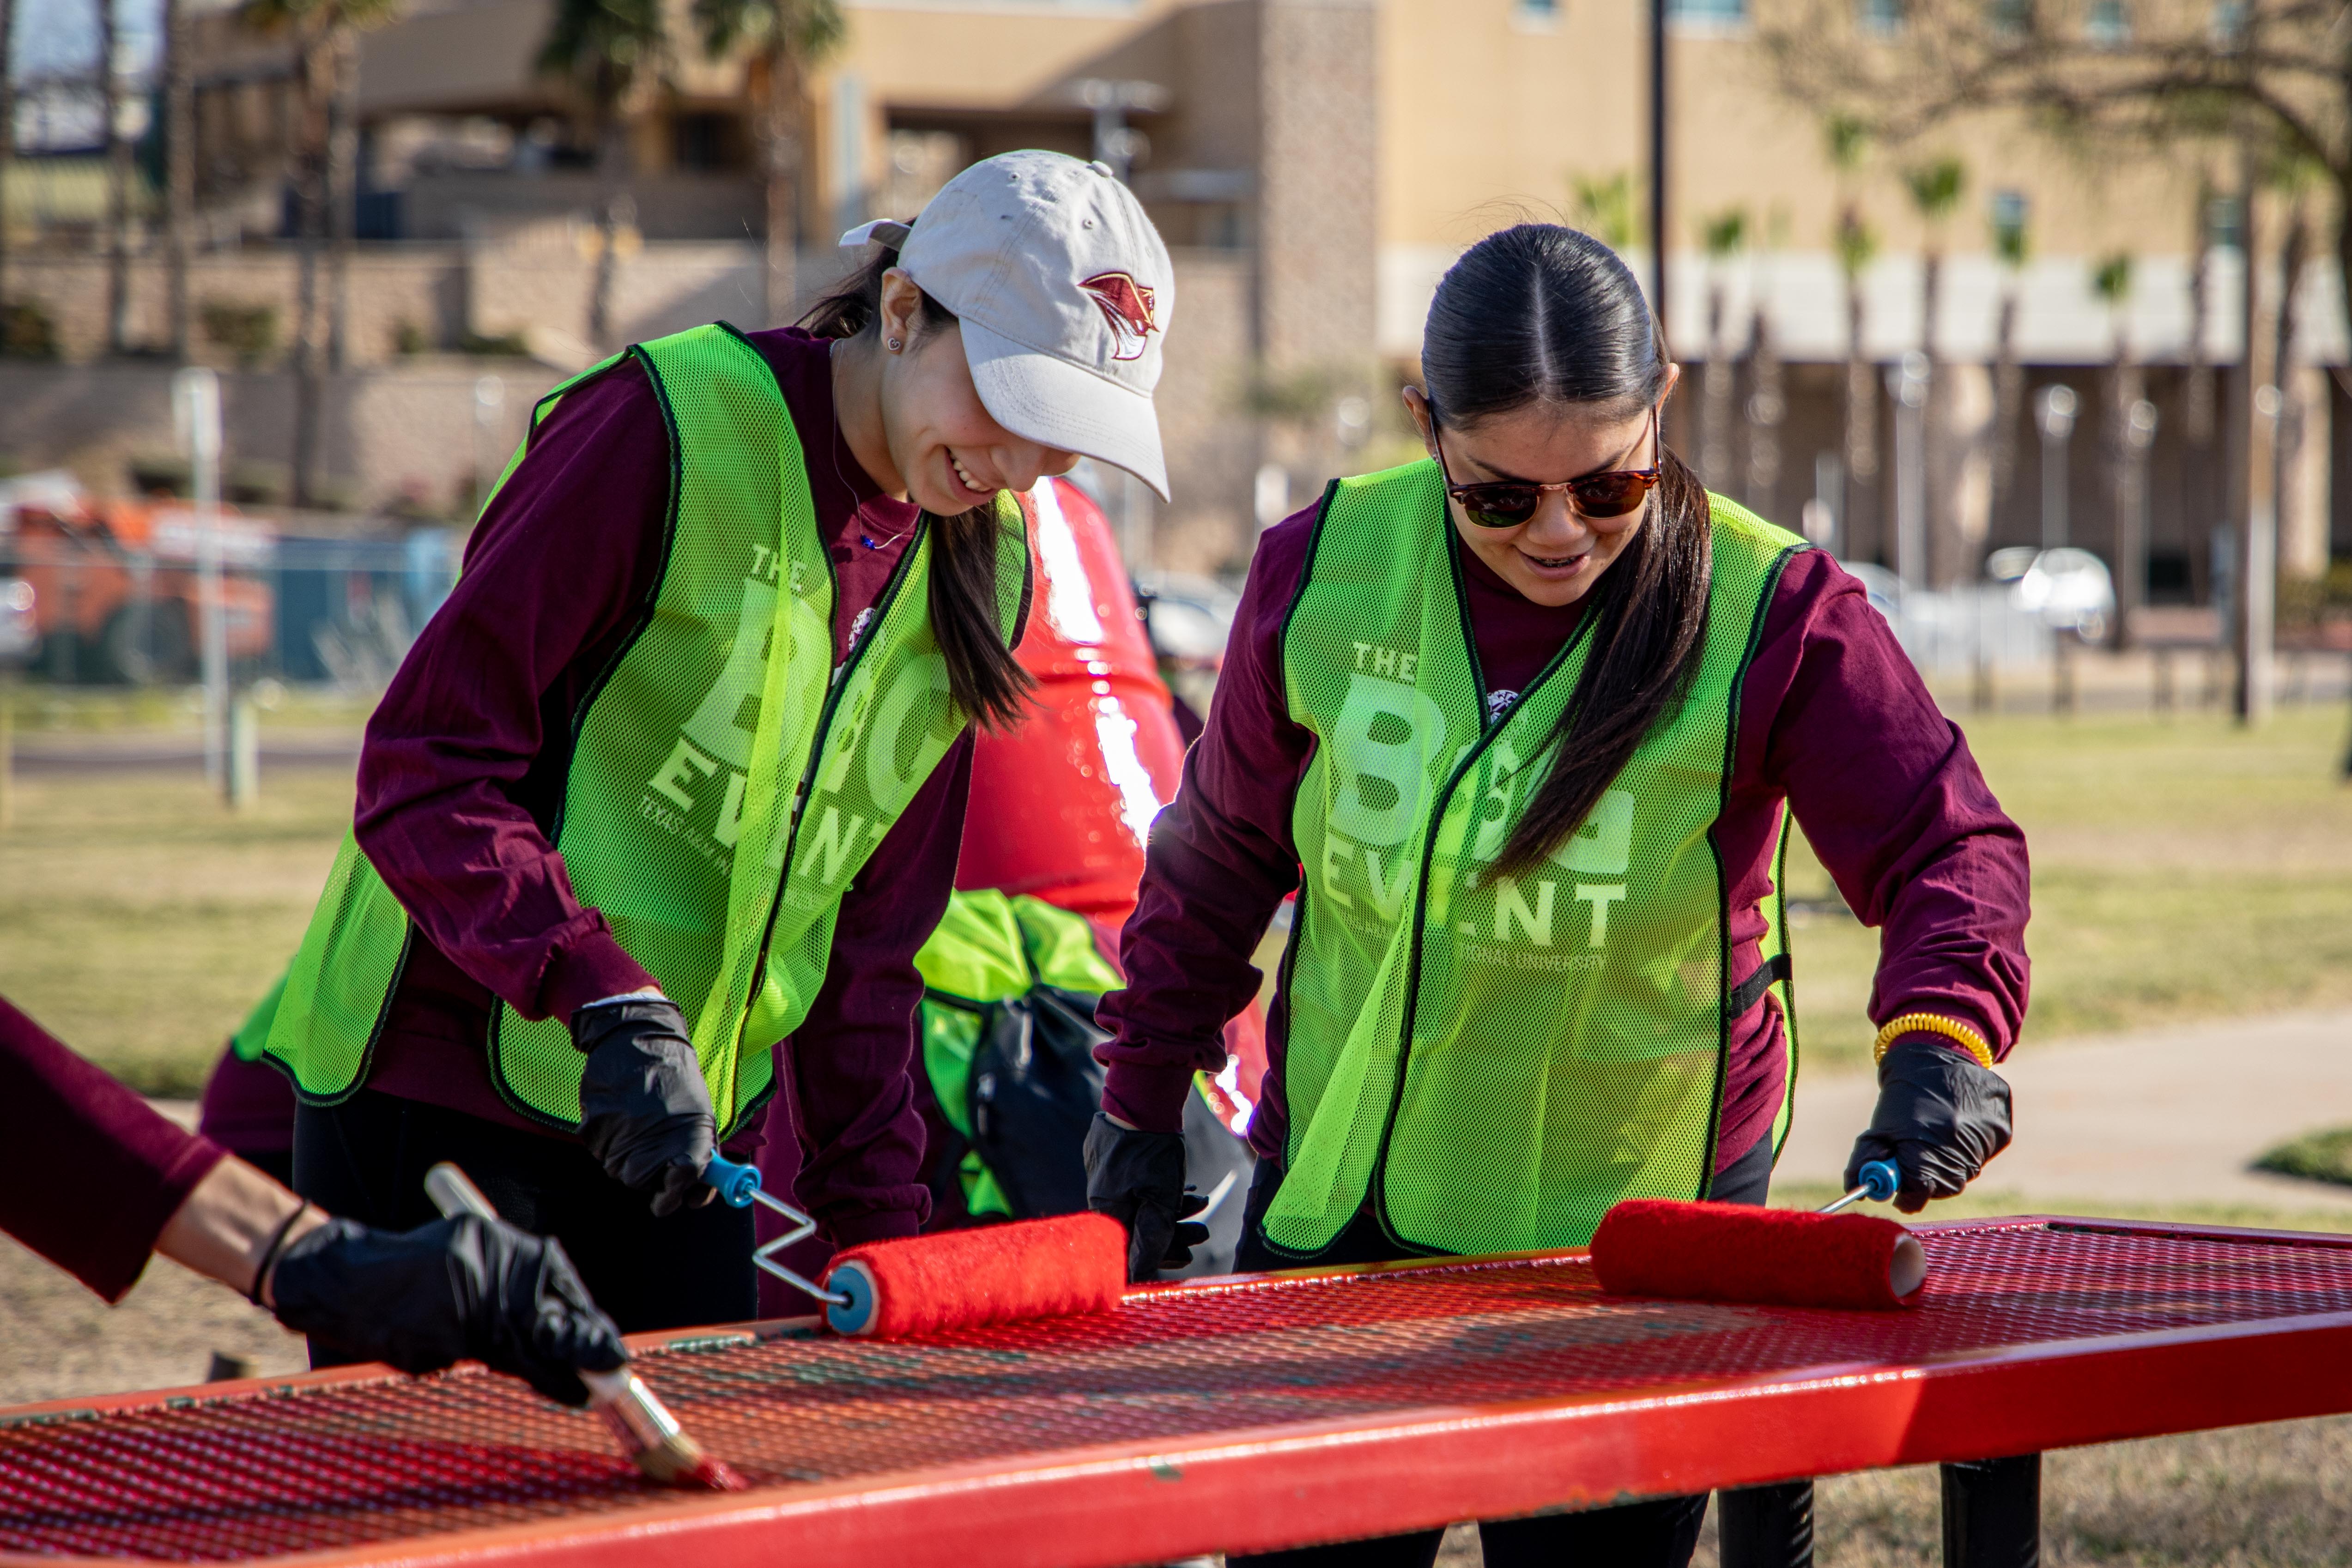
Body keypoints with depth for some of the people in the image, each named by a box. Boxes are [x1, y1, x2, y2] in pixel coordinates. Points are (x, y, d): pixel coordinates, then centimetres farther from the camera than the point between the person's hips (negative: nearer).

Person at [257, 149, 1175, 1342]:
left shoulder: (984, 567, 7)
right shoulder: (669, 424, -15)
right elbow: (424, 767, -20)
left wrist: (878, 1227, 6)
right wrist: (612, 1003, -31)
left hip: (688, 1130, 7)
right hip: (443, 1099, -6)